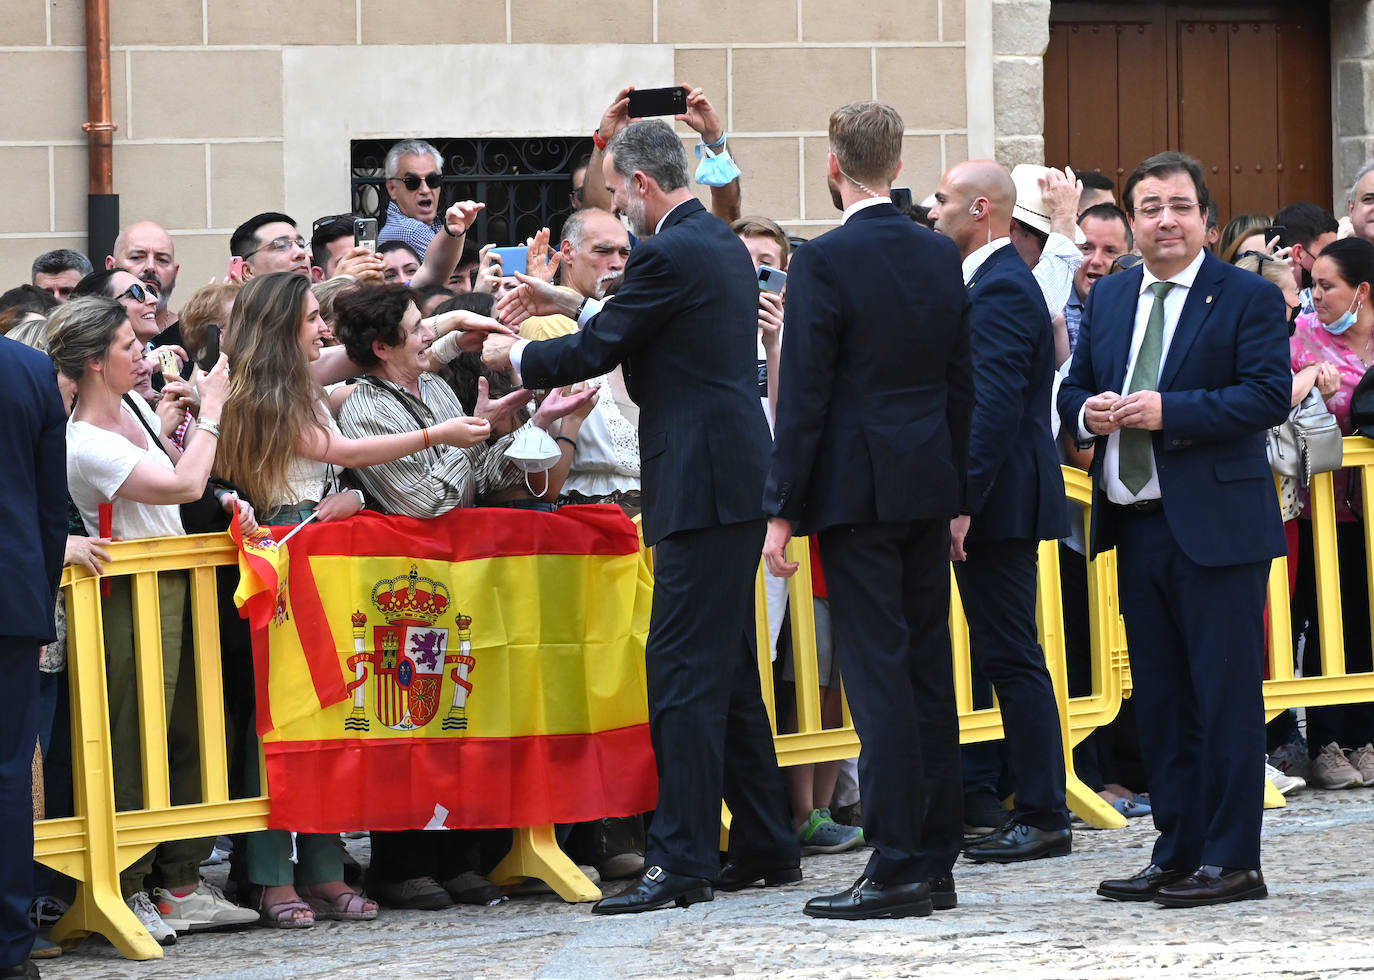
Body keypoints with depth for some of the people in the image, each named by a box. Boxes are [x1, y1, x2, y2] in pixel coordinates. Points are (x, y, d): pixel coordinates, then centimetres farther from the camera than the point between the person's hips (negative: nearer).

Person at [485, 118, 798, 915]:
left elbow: (594, 352, -11)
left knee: (684, 670, -10)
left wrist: (516, 356, 6)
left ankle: (683, 862, -11)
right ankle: (766, 847, 20)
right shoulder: (721, 243, 15)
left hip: (701, 484, -10)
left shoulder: (669, 255, -15)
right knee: (729, 670, 15)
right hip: (737, 478, 10)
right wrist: (572, 305, 27)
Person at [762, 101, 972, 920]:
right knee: (930, 671, 10)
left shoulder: (825, 262, -12)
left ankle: (897, 870, -7)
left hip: (858, 488, -6)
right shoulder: (941, 256, 7)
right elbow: (962, 384, 12)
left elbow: (803, 396, -13)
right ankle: (936, 861, 14)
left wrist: (782, 510, -8)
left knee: (878, 675, -6)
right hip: (930, 485, 6)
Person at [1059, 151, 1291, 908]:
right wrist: (1088, 412, -4)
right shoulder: (1108, 298, 15)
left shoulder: (1249, 298, -4)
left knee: (1226, 695, -4)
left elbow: (1270, 395, -14)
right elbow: (1072, 392, 20)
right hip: (1136, 525, 7)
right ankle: (1176, 851, 18)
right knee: (1158, 697, 11)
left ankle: (1230, 859, 0)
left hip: (1216, 525, -6)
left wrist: (1170, 412, -21)